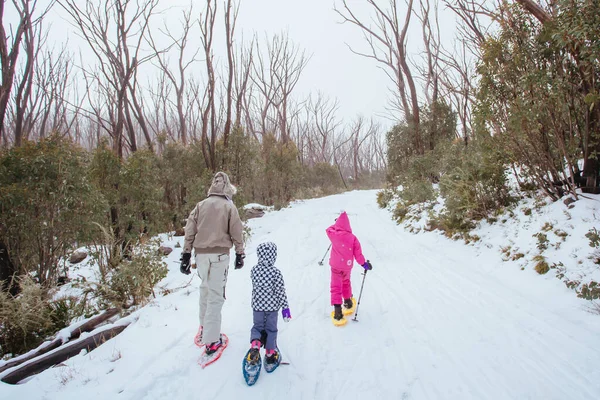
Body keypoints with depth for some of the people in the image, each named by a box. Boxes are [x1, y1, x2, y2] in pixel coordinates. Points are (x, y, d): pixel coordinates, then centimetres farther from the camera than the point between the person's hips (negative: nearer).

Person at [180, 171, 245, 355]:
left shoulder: (200, 205, 6)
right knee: (216, 294, 0)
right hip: (220, 254, -4)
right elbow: (237, 233, -2)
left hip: (201, 254, 4)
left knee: (205, 288, 24)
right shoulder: (229, 206, -2)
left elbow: (189, 231, 4)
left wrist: (186, 255, 9)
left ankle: (204, 325, 36)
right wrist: (240, 254, 9)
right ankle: (211, 340, 2)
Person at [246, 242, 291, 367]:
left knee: (257, 327, 18)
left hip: (257, 305, 2)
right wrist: (285, 307, -7)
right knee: (271, 329, 15)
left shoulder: (254, 270, -9)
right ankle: (270, 353, 24)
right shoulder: (276, 272, -19)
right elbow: (281, 291, -15)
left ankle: (255, 344, -8)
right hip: (272, 306, -2)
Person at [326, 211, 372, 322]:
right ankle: (348, 302, 43)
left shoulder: (334, 235, -11)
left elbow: (329, 229, 13)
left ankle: (337, 309, -11)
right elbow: (357, 252, -8)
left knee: (336, 287, 1)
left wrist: (336, 225, 27)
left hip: (336, 266, -2)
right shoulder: (353, 237, -8)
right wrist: (364, 263, 2)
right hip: (347, 266, 2)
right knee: (346, 282, 27)